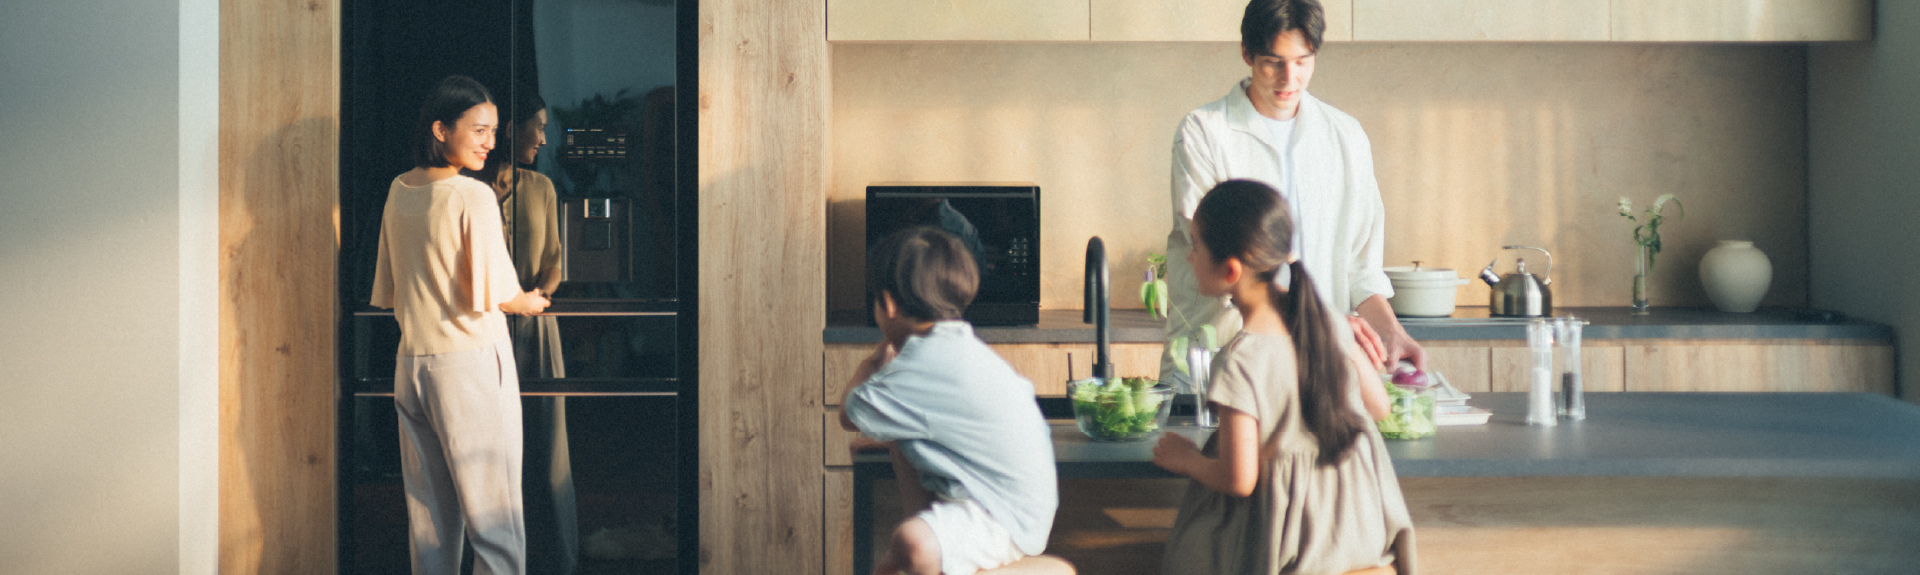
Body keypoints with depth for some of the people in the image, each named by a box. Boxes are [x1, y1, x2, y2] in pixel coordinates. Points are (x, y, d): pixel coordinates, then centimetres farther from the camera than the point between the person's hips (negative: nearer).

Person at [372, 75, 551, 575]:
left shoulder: (398, 192, 8)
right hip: (472, 364, -7)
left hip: (410, 363, 7)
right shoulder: (474, 197, -14)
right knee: (494, 520, -4)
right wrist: (530, 303, 7)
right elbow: (495, 293, -13)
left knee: (428, 518, 13)